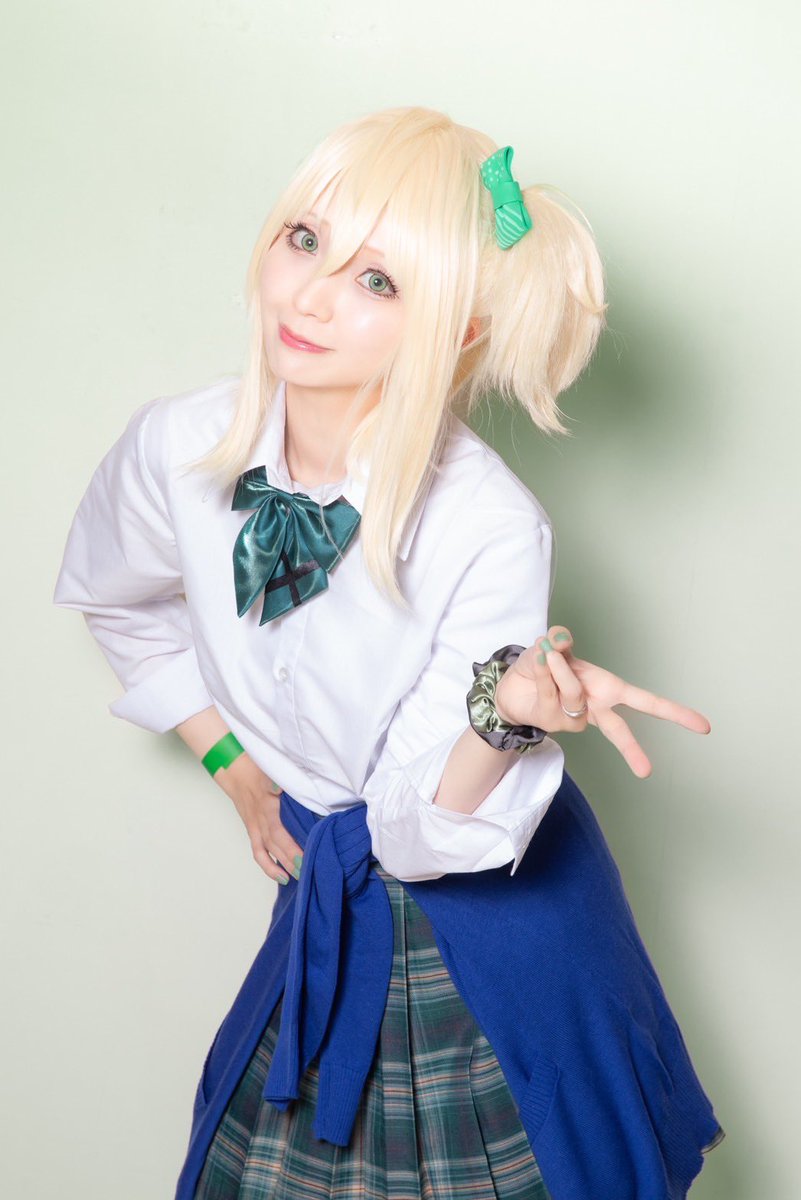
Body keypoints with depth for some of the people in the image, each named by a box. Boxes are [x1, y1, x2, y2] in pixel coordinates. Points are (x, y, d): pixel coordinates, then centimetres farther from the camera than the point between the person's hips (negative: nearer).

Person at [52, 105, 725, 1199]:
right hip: (333, 895, 4)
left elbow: (420, 829, -23)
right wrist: (232, 761, 6)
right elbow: (117, 599, 8)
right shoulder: (178, 449, -16)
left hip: (491, 908, -3)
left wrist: (507, 712, -42)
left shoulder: (496, 533, -29)